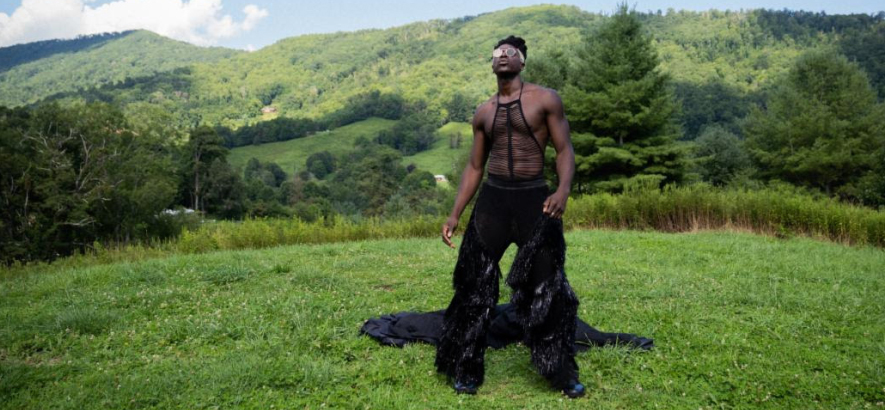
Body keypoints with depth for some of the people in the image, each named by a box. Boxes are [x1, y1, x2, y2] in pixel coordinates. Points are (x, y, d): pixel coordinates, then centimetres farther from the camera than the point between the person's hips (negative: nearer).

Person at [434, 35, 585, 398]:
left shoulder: (546, 99, 1)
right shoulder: (483, 113, 12)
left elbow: (564, 150, -4)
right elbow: (474, 167, 14)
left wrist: (563, 191, -23)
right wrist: (455, 214, 7)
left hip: (534, 198, -3)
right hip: (492, 199, 3)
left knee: (547, 288, 1)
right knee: (475, 286, 3)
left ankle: (562, 372, 17)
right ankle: (466, 370, 16)